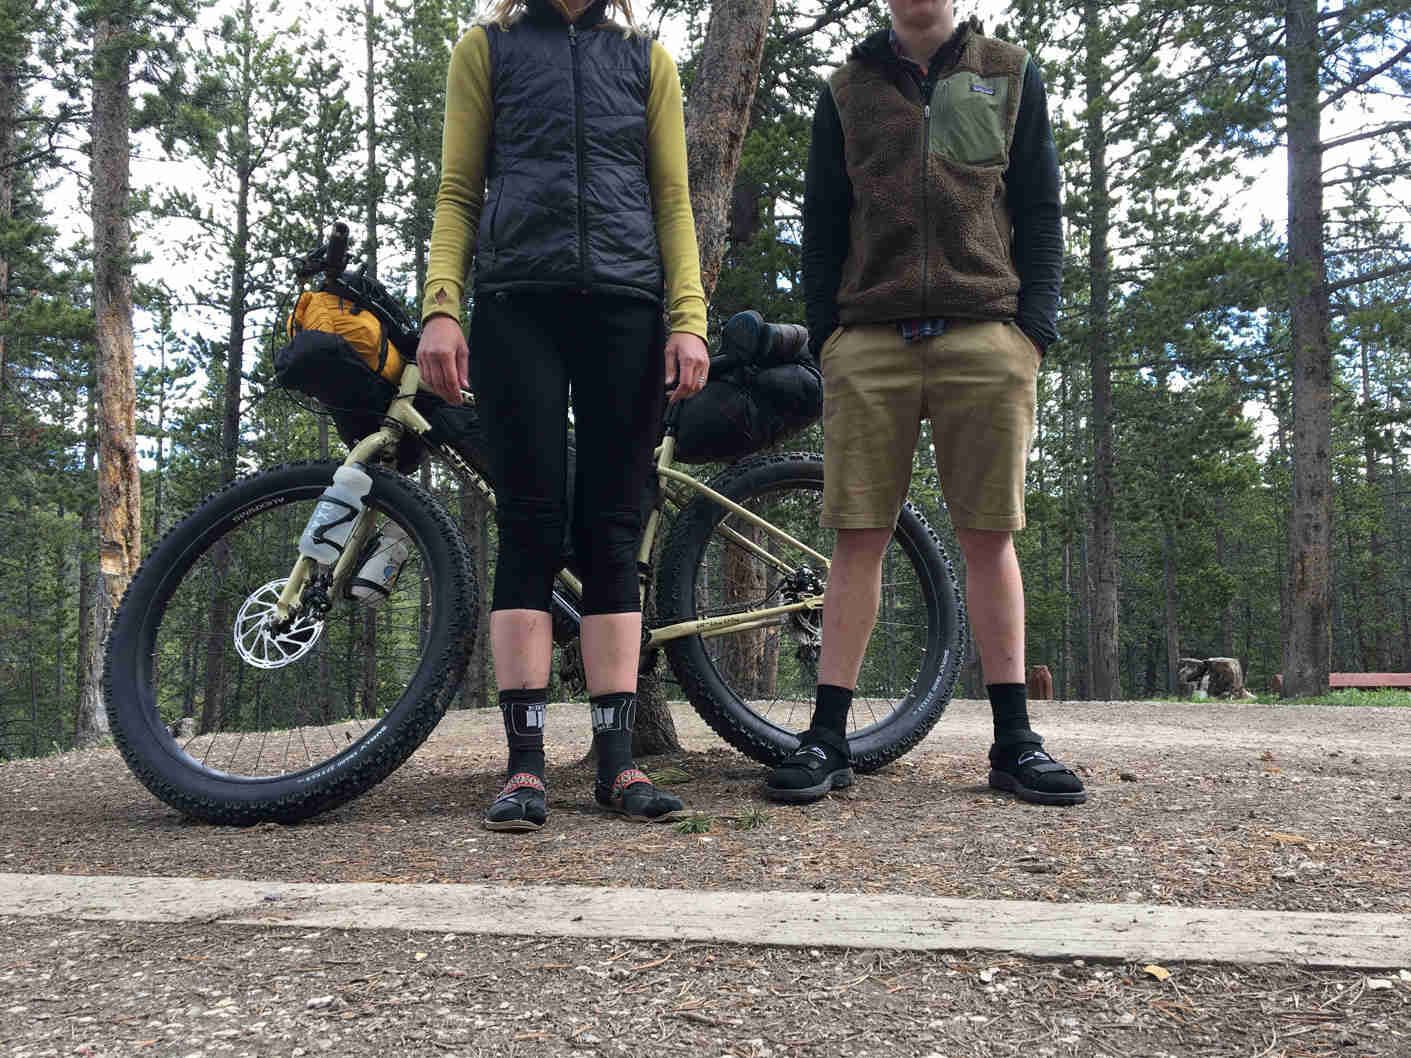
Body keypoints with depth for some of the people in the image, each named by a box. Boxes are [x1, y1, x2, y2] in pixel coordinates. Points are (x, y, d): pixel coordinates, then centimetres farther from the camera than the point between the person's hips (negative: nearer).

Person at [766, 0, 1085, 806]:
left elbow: (1041, 211, 11)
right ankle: (829, 738, 1)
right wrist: (826, 337, 3)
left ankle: (1014, 740, 5)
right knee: (859, 536, -3)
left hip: (985, 336, 0)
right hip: (869, 339, 1)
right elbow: (822, 223, 15)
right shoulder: (847, 90, 19)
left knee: (989, 536, -2)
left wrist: (1035, 330, -1)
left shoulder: (1012, 75, 17)